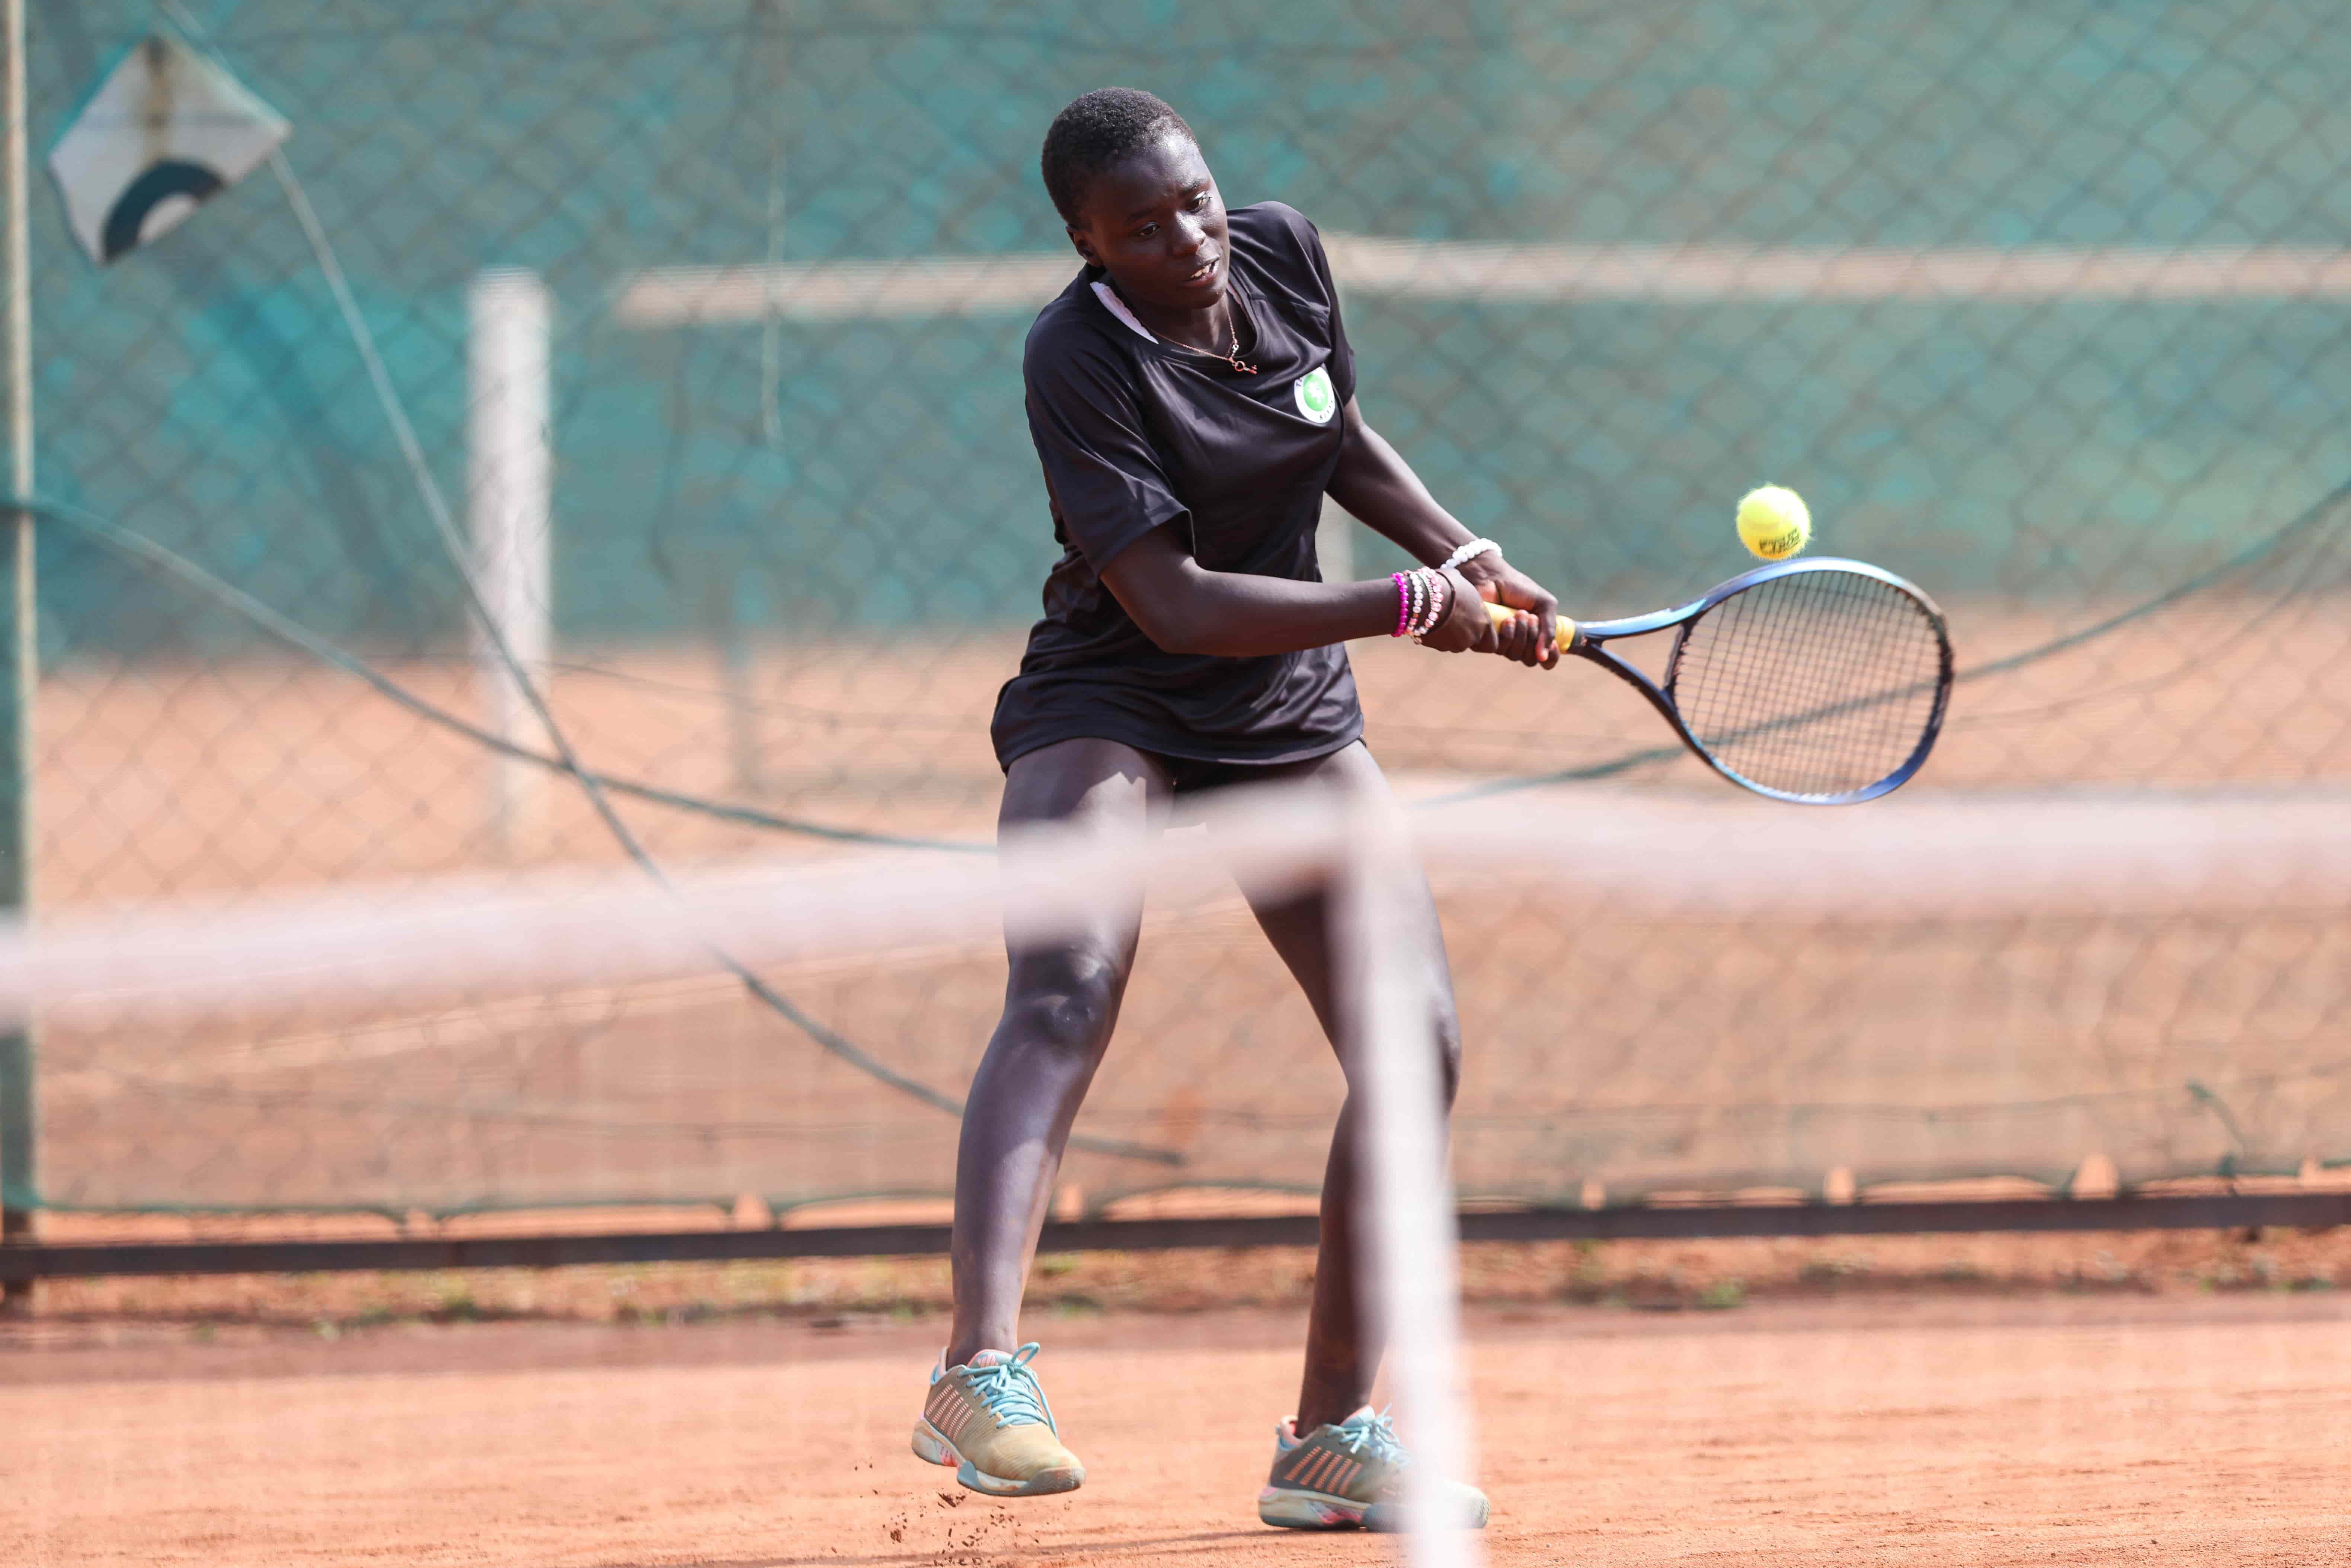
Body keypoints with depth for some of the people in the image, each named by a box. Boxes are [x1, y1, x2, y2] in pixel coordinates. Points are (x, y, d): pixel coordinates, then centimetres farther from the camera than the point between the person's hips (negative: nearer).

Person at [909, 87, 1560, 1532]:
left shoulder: (1287, 257, -2)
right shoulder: (1080, 357, -22)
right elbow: (1175, 604, -26)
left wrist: (1476, 561, 6)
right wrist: (1412, 607, -26)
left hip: (1294, 717, 7)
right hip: (1110, 708, -7)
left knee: (1418, 1044, -1)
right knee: (1068, 993, -32)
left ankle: (1334, 1435, 9)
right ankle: (984, 1373, -46)